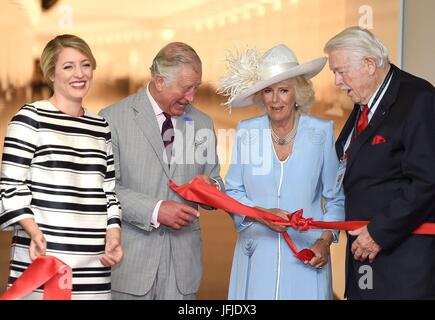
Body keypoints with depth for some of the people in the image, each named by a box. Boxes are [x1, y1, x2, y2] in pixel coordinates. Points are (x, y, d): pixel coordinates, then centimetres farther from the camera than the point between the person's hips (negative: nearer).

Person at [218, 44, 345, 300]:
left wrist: (326, 240, -10)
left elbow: (337, 198, 3)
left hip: (307, 253, -1)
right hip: (256, 253, 1)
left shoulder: (321, 132, -3)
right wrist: (262, 214, -11)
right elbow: (232, 192, 6)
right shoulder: (247, 132, 1)